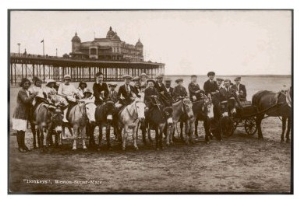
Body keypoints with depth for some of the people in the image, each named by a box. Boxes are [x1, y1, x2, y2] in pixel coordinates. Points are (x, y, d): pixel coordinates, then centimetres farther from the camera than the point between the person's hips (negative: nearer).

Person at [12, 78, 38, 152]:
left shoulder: (28, 92, 15)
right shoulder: (21, 92, -10)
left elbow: (29, 102, 15)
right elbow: (25, 100, -23)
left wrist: (33, 95, 1)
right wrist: (33, 95, -21)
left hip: (25, 114, 8)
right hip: (19, 114, -8)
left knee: (23, 130, 13)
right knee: (20, 130, -6)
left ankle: (23, 145, 20)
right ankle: (19, 146, -1)